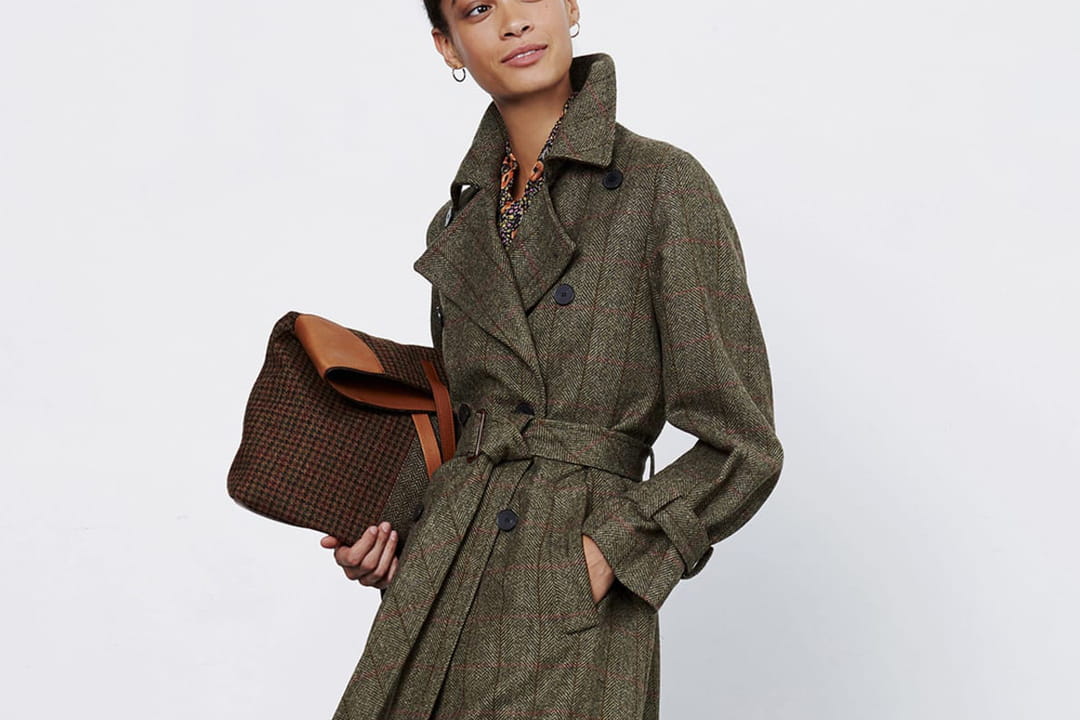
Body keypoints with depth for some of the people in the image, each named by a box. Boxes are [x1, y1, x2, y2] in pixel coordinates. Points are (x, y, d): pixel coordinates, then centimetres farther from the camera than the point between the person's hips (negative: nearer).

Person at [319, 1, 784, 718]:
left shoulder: (664, 184, -7)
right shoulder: (461, 222, 10)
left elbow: (740, 446, -7)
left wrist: (608, 552, -14)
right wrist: (395, 533, 6)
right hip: (435, 599, 5)